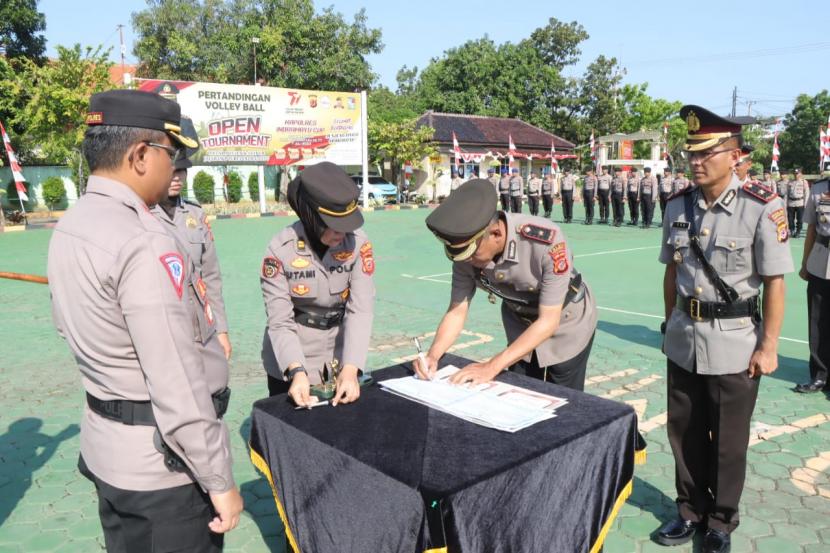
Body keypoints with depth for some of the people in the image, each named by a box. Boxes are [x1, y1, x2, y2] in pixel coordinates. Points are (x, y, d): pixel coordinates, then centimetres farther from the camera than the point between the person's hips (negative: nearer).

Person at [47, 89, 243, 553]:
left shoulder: (70, 227, 4)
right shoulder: (146, 245, -25)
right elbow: (177, 384, -27)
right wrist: (220, 481, -18)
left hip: (107, 449, 9)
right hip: (162, 464, -9)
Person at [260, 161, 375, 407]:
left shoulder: (358, 243, -15)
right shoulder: (280, 250, -19)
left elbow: (361, 310, -19)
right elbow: (280, 322, -19)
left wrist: (350, 368, -29)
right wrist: (297, 372, -33)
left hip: (342, 359, 2)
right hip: (290, 365, -2)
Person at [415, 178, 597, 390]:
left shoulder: (547, 241, -38)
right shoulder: (467, 248, -25)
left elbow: (549, 321, -33)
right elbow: (456, 312, -15)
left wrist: (492, 367, -37)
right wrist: (433, 355, -33)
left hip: (566, 324, -3)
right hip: (520, 323, 4)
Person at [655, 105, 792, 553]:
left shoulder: (762, 208, -15)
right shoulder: (678, 206, -1)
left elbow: (774, 283, -12)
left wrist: (768, 346, -11)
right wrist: (671, 326, 12)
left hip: (735, 343, -4)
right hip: (684, 339, 4)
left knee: (728, 440, 12)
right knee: (684, 433, 17)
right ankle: (691, 510, 38)